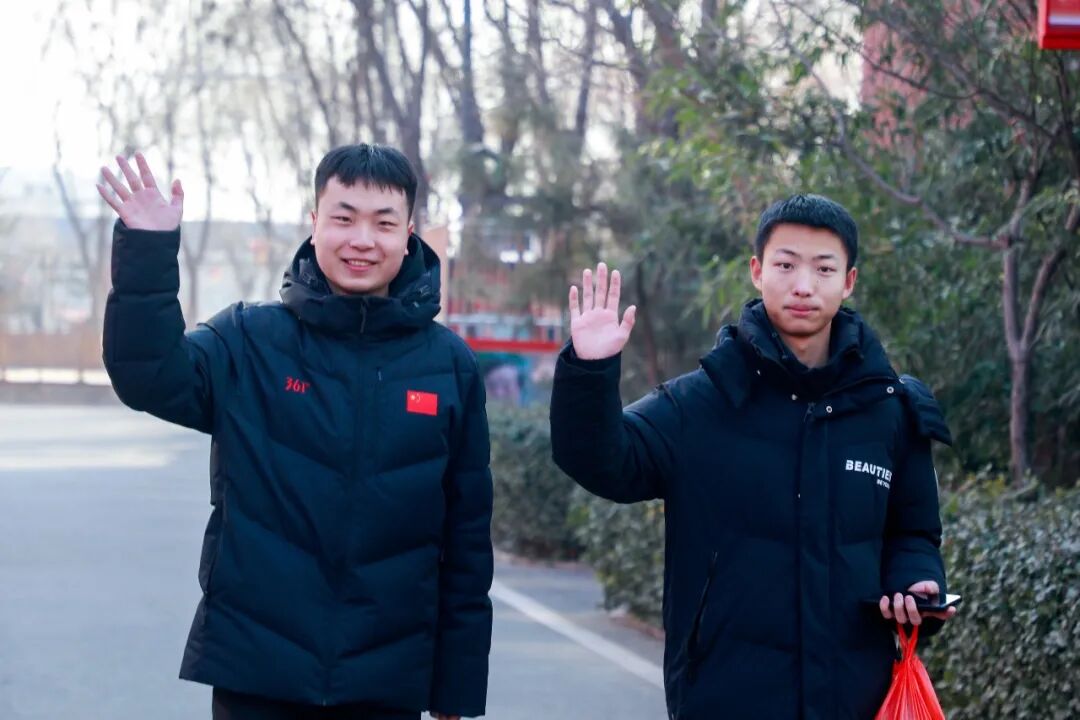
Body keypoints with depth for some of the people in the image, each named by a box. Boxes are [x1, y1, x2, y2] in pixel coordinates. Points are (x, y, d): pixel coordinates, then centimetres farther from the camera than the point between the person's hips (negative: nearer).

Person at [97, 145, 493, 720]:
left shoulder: (449, 365, 3)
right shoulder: (250, 340, 1)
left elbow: (467, 534, 6)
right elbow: (150, 379, -16)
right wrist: (147, 254, -27)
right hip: (254, 674, -1)